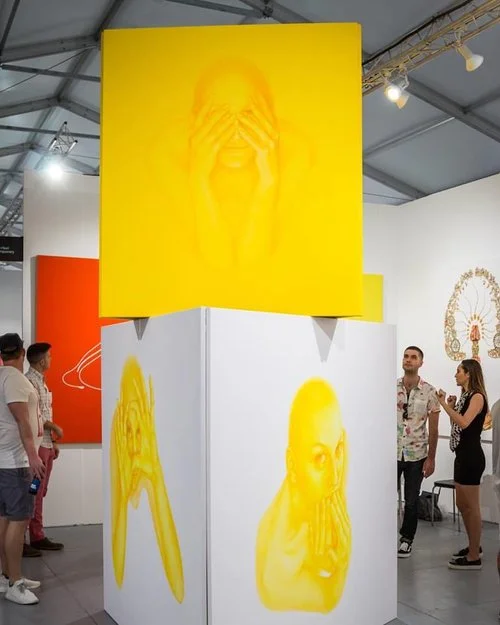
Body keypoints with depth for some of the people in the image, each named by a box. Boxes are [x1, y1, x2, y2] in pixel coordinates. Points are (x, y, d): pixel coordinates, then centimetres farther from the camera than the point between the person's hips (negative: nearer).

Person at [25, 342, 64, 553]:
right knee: (34, 494, -4)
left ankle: (37, 537, 17)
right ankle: (36, 537, 1)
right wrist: (55, 428, -9)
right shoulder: (30, 381, -14)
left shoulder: (41, 381, 16)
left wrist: (52, 442, 17)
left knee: (40, 493, 11)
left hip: (45, 444, 9)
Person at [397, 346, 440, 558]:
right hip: (392, 453, 0)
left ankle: (407, 539, 25)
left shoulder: (429, 392, -3)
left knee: (411, 501, 9)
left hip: (416, 455, 0)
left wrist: (431, 458, -3)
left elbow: (433, 429, 0)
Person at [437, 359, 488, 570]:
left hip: (471, 456, -9)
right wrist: (451, 407, 4)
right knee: (462, 505, 17)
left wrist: (444, 405, -21)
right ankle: (473, 547, 31)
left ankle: (474, 558, 4)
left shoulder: (477, 396, -11)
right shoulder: (465, 396, 14)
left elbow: (464, 423, -26)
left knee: (471, 507, -3)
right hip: (462, 455, 9)